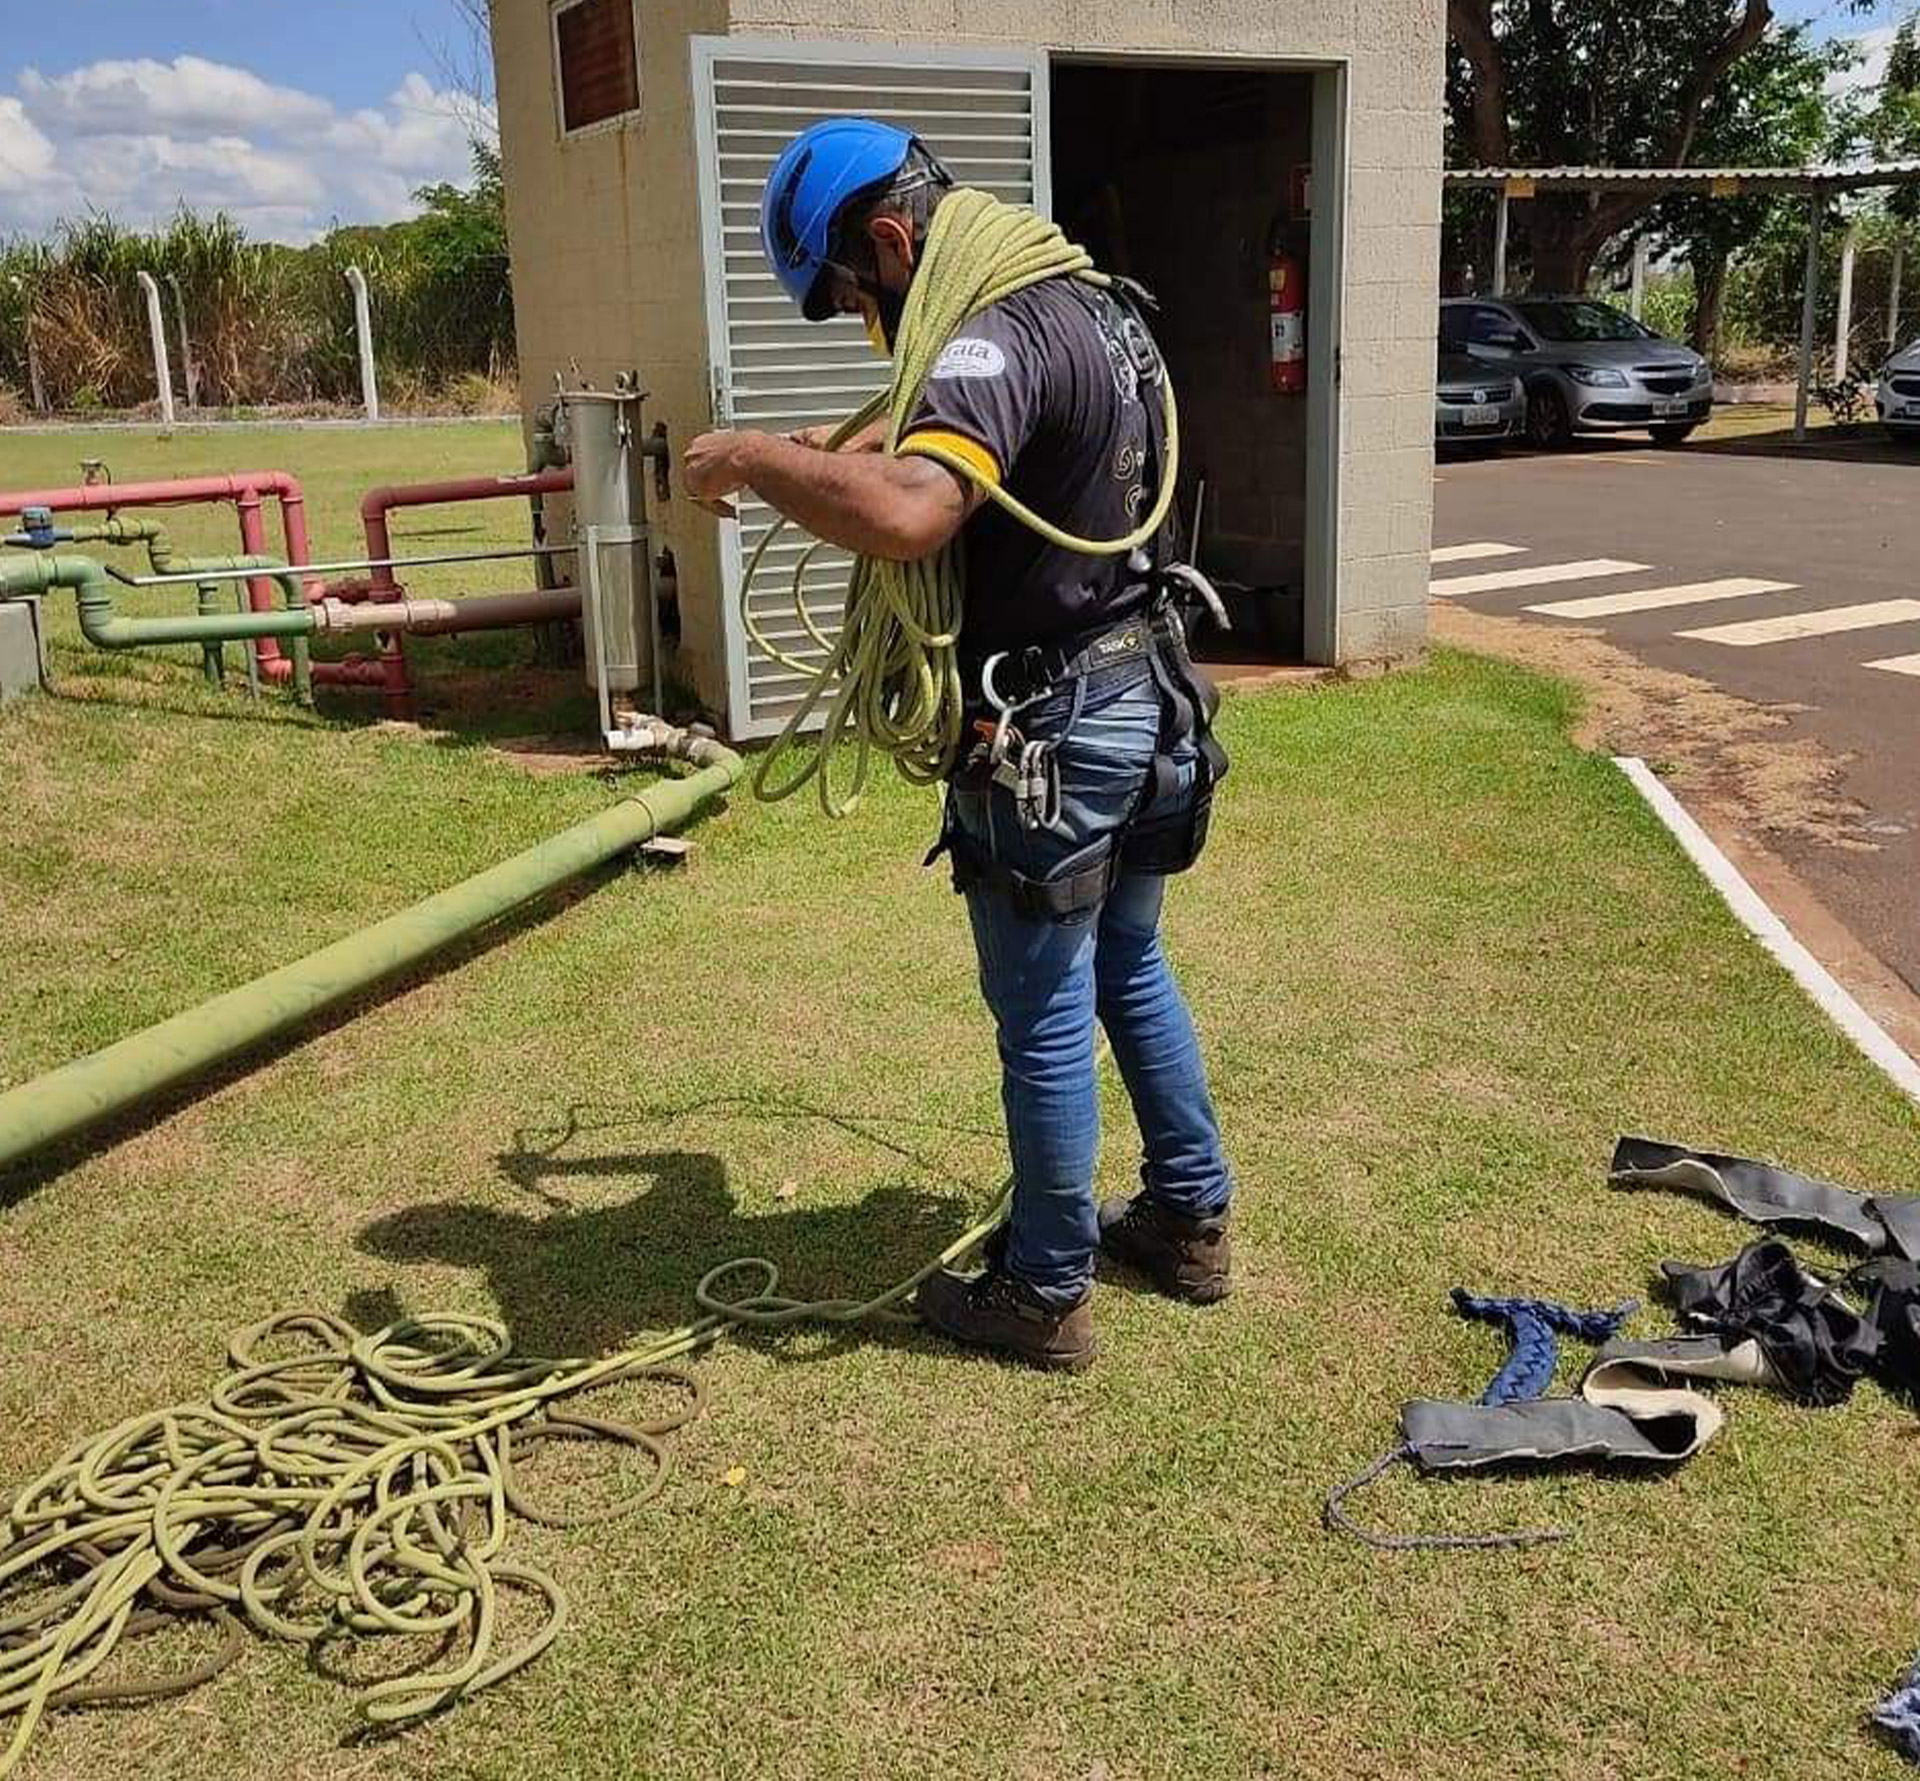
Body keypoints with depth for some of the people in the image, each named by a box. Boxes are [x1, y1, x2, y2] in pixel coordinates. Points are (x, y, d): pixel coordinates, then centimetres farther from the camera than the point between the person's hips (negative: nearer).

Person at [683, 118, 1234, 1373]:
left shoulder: (998, 340, -22)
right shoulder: (1093, 308, 10)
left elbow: (906, 517, -39)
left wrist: (751, 458, -24)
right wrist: (883, 447, 14)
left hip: (1048, 731, -9)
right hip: (1139, 694, 10)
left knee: (1045, 1018, 4)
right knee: (1132, 971, 22)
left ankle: (1046, 1292, 20)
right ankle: (1192, 1218, 36)